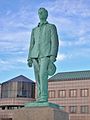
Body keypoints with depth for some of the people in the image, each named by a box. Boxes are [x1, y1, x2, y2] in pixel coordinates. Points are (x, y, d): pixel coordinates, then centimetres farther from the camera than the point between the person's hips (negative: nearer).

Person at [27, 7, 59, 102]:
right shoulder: (34, 30, 24)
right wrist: (29, 59, 8)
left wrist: (53, 56, -16)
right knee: (38, 78, -2)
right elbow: (32, 45, 19)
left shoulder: (51, 27, 10)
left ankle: (44, 98, -23)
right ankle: (39, 99, -2)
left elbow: (55, 42, -2)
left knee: (43, 74, -21)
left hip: (46, 54, -5)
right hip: (36, 55, 5)